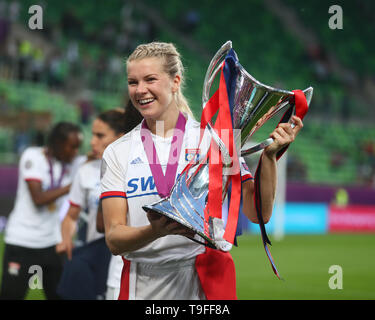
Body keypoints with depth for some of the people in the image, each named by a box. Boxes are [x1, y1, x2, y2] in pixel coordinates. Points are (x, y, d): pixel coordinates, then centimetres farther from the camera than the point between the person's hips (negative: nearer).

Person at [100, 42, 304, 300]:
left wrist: (269, 155, -16)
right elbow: (114, 239, -4)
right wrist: (156, 231, -23)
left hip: (206, 283, -1)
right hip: (143, 288, 1)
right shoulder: (117, 153, 4)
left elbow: (258, 213, -4)